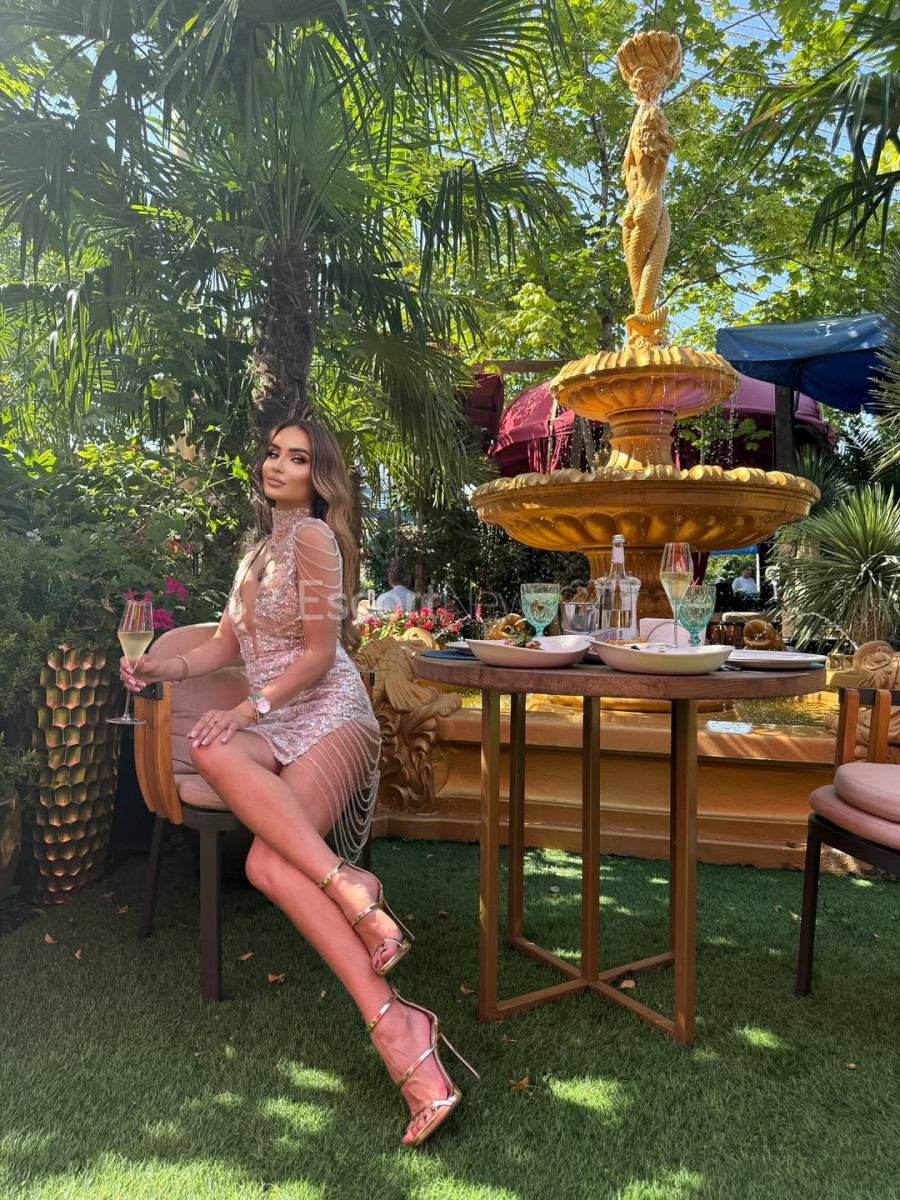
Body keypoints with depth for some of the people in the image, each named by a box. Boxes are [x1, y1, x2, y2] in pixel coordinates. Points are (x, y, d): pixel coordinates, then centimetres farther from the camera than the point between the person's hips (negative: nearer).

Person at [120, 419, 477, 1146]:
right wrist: (163, 668, 7)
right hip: (273, 728, 6)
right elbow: (225, 645, 22)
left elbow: (319, 653, -6)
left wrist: (250, 709, -12)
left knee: (269, 863, -30)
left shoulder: (313, 536, -2)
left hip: (330, 718, -6)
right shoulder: (261, 549, 23)